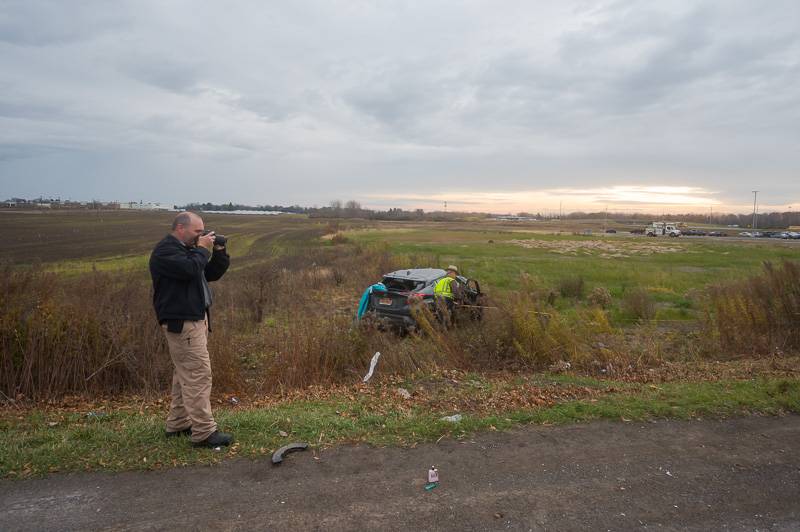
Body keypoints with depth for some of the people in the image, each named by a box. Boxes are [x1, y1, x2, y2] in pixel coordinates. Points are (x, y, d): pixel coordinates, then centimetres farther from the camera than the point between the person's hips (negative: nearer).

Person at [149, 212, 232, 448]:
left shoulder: (187, 249, 19)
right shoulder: (165, 251, -12)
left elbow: (211, 274, 19)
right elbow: (190, 269, -28)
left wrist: (219, 252, 6)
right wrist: (202, 249, -12)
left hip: (196, 318, 11)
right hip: (182, 322, -11)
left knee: (186, 373, 15)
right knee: (199, 374, -12)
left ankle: (178, 424, 25)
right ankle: (204, 432, -9)